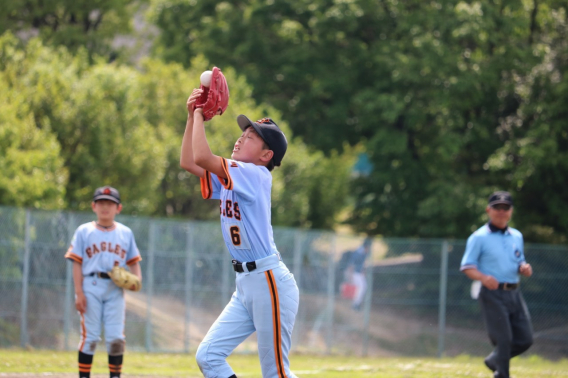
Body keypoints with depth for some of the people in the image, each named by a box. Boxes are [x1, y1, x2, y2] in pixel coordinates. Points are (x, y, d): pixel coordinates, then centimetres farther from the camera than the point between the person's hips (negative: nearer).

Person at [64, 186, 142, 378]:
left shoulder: (125, 233, 12)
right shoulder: (84, 231, 5)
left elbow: (134, 261, 15)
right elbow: (77, 263, 1)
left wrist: (136, 279, -6)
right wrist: (79, 293, -7)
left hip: (115, 290, 2)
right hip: (91, 288, -2)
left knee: (116, 338, -3)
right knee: (90, 337, -4)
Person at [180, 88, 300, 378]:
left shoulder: (256, 176, -13)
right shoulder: (229, 177, 13)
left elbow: (202, 157, -22)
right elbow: (188, 162, 17)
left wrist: (200, 116, -9)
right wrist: (192, 116, 10)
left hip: (269, 283, -9)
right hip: (245, 287, 9)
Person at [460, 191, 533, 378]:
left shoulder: (517, 236, 17)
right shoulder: (479, 238, -2)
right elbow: (467, 266, -6)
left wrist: (524, 268, 1)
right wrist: (483, 277, -25)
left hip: (514, 293, 6)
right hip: (492, 294, -6)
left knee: (525, 339, 3)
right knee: (503, 339, -11)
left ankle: (494, 360, 26)